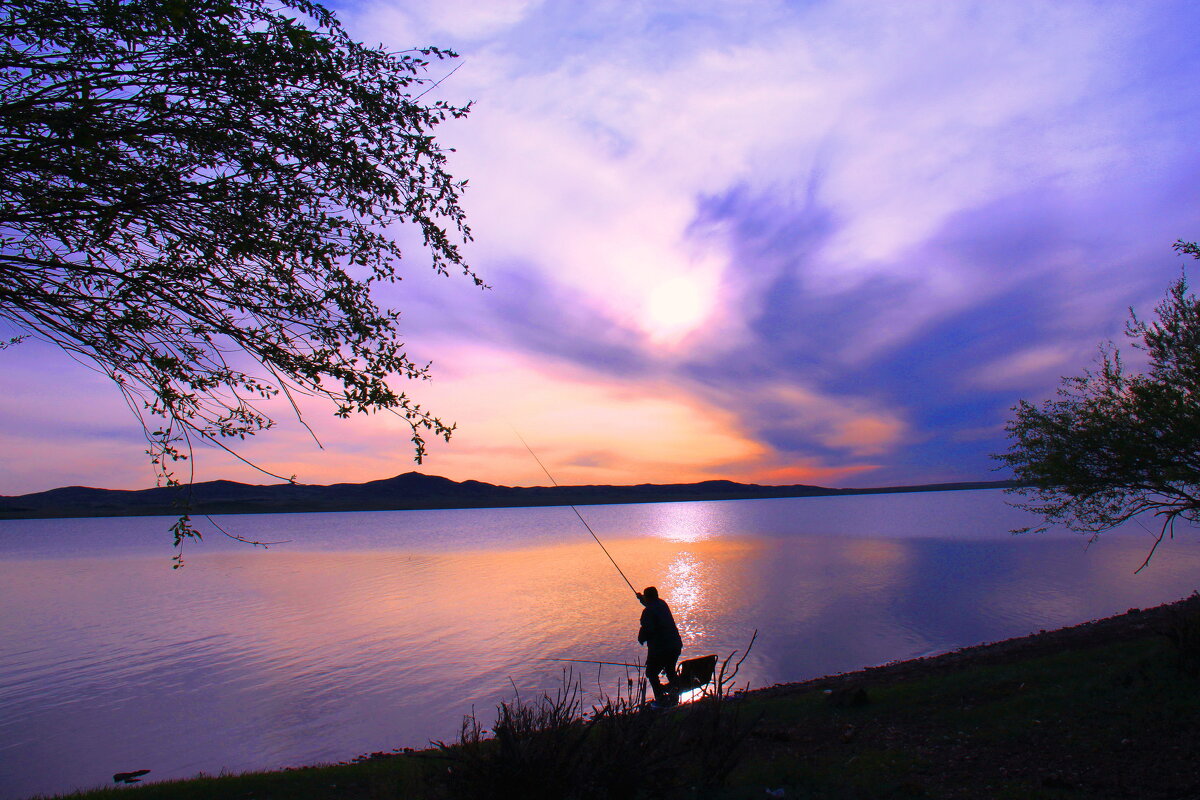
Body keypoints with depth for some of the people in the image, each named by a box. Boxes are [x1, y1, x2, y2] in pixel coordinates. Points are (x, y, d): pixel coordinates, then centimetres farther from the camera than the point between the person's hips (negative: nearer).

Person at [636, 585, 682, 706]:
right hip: (675, 645, 8)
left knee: (651, 673, 6)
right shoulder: (663, 604, 10)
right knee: (670, 670, 26)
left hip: (659, 648, -8)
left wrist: (641, 638, -2)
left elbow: (647, 629, -22)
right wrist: (642, 599, 47)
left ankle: (660, 698, 1)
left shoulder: (648, 611, -16)